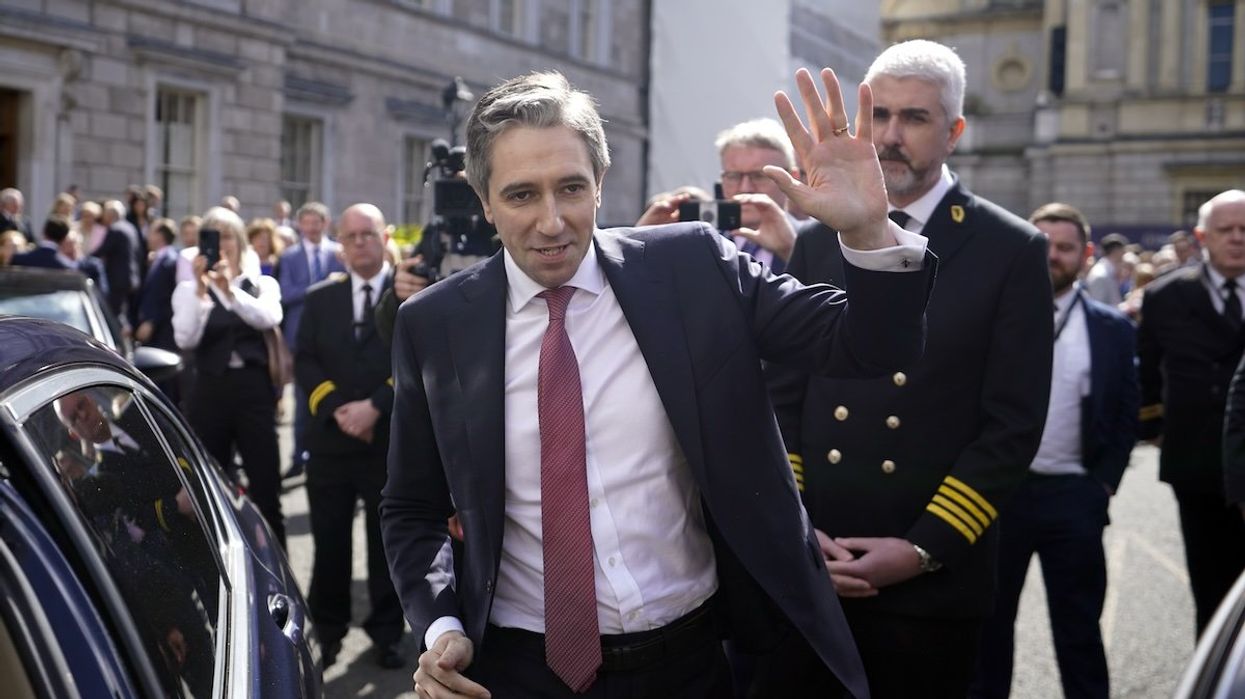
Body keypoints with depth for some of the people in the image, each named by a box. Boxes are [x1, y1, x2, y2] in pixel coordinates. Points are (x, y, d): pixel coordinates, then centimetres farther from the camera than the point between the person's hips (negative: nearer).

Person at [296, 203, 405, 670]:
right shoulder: (320, 298, 11)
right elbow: (305, 362, 4)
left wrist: (375, 407, -17)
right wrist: (335, 409, -11)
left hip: (392, 439, -3)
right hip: (330, 439, 3)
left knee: (388, 542, 7)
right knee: (329, 541, 8)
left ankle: (387, 633, 19)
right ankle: (327, 630, 21)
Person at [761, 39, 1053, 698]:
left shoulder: (1012, 252, -3)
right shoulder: (818, 241, 8)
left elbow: (1013, 425, -7)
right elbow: (782, 397, 7)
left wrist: (925, 550, -12)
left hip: (933, 581, -3)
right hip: (805, 568, 3)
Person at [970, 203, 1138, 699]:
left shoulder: (1112, 329, 4)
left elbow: (1126, 414, 7)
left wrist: (1105, 482, -1)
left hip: (1074, 496, 0)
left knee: (1078, 623, 8)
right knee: (989, 618, 11)